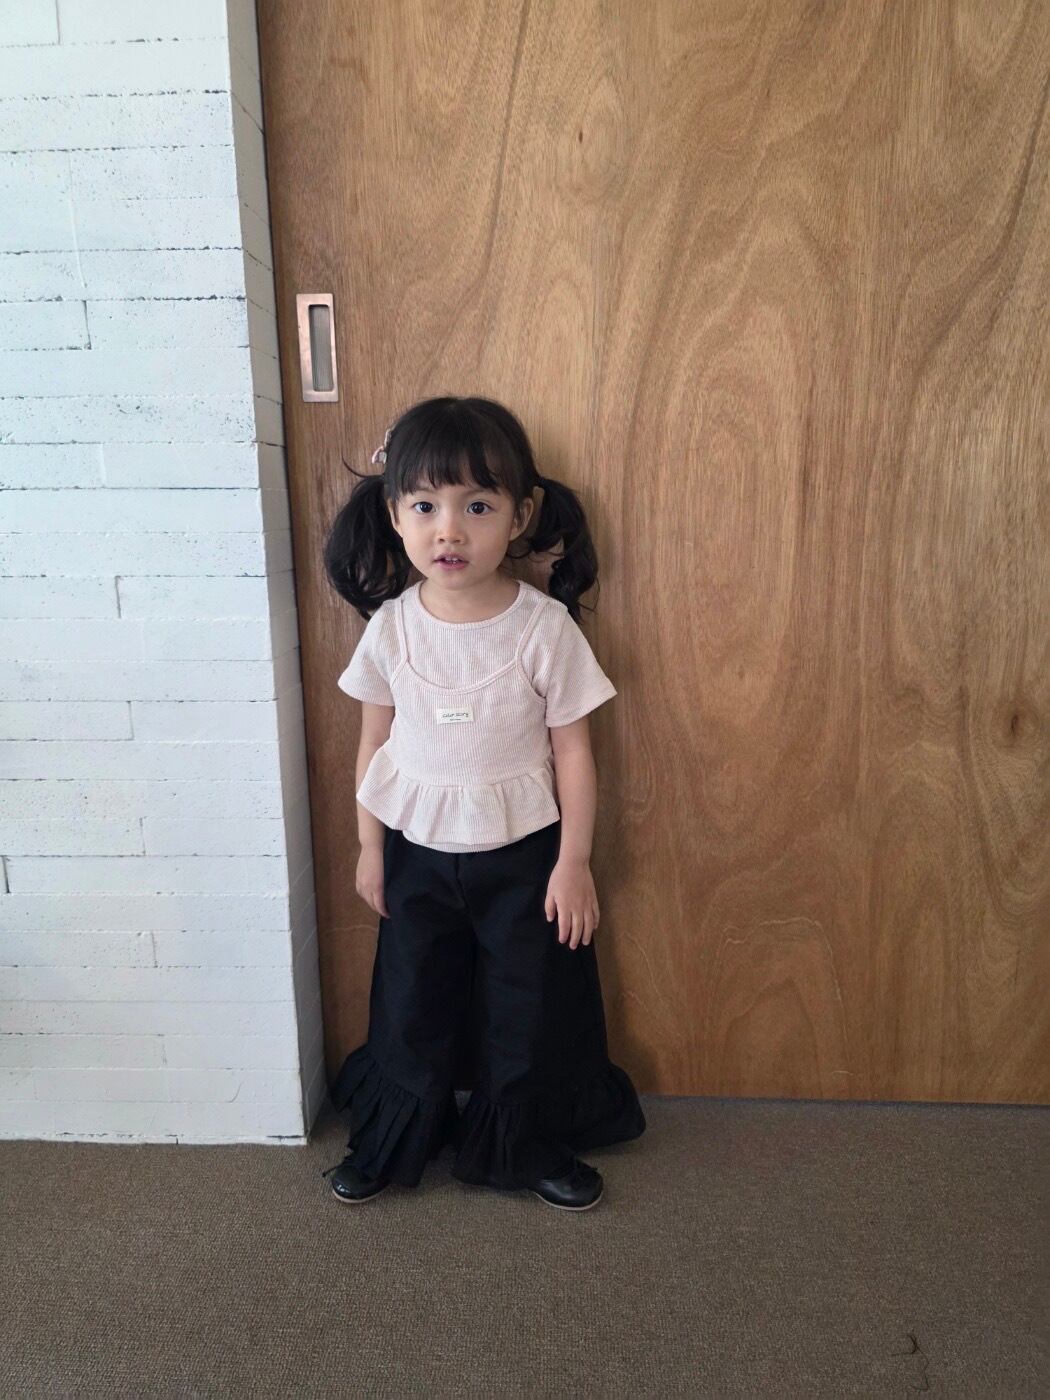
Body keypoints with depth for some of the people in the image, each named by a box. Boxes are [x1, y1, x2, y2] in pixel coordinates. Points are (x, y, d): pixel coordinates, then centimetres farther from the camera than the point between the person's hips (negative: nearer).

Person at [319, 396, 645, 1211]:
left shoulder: (546, 626, -16)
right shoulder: (391, 626, -8)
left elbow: (573, 750, -9)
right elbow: (375, 741, 2)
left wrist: (573, 862, -8)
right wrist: (370, 850, 7)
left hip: (522, 852, -2)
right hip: (418, 850, 2)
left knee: (532, 1007, 13)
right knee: (411, 1005, 18)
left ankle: (531, 1147, 38)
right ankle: (394, 1141, 42)